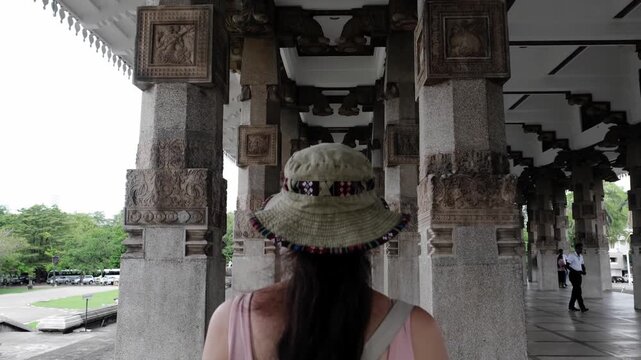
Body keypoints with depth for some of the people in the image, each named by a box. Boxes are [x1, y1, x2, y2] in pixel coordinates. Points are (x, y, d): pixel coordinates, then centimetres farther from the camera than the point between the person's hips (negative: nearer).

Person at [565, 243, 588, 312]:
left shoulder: (581, 256, 13)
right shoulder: (571, 256, -11)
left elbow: (583, 265, 18)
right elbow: (567, 266, -15)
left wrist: (583, 271, -4)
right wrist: (576, 271, -23)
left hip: (579, 275, 8)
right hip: (573, 274, -8)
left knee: (576, 291, 11)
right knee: (578, 290, -12)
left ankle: (571, 306, 19)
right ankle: (582, 307, -14)